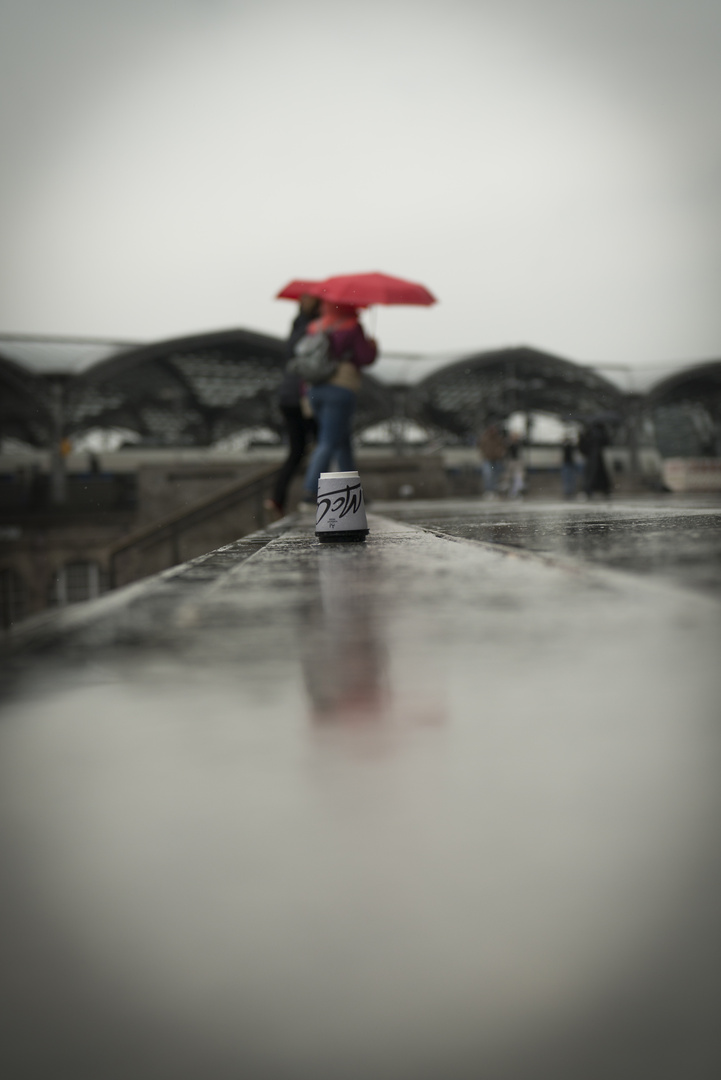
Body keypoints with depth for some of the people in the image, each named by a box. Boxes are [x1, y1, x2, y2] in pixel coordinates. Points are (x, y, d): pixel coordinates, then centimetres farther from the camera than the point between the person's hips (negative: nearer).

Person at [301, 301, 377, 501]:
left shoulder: (315, 327, 11)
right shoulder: (352, 327, -7)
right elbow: (366, 357, -8)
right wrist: (372, 345, 14)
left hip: (315, 390, 7)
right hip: (341, 390, -7)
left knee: (342, 440, 17)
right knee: (328, 443, -6)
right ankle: (310, 490, -15)